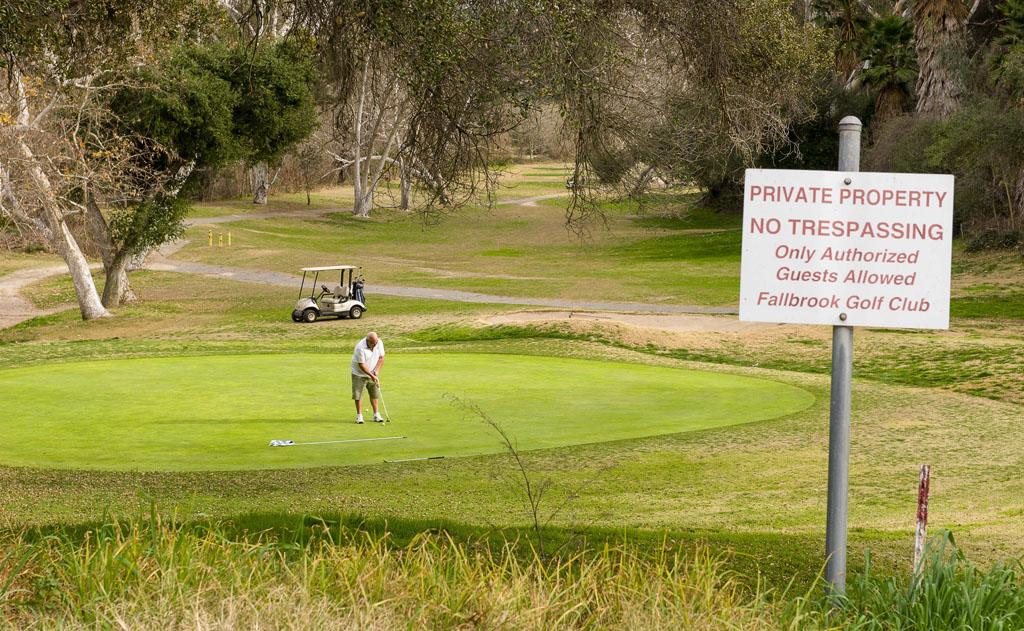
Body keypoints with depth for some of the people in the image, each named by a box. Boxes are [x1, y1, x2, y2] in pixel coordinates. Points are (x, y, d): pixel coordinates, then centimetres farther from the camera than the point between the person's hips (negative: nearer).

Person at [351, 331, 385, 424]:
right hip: (359, 373, -5)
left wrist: (376, 371, -14)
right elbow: (361, 365, -24)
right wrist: (372, 376, -22)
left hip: (372, 373, 5)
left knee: (375, 393, 4)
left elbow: (381, 358, -3)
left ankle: (376, 415, 11)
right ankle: (359, 416, 2)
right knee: (358, 394, -6)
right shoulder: (360, 348, -29)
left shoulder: (379, 343, -12)